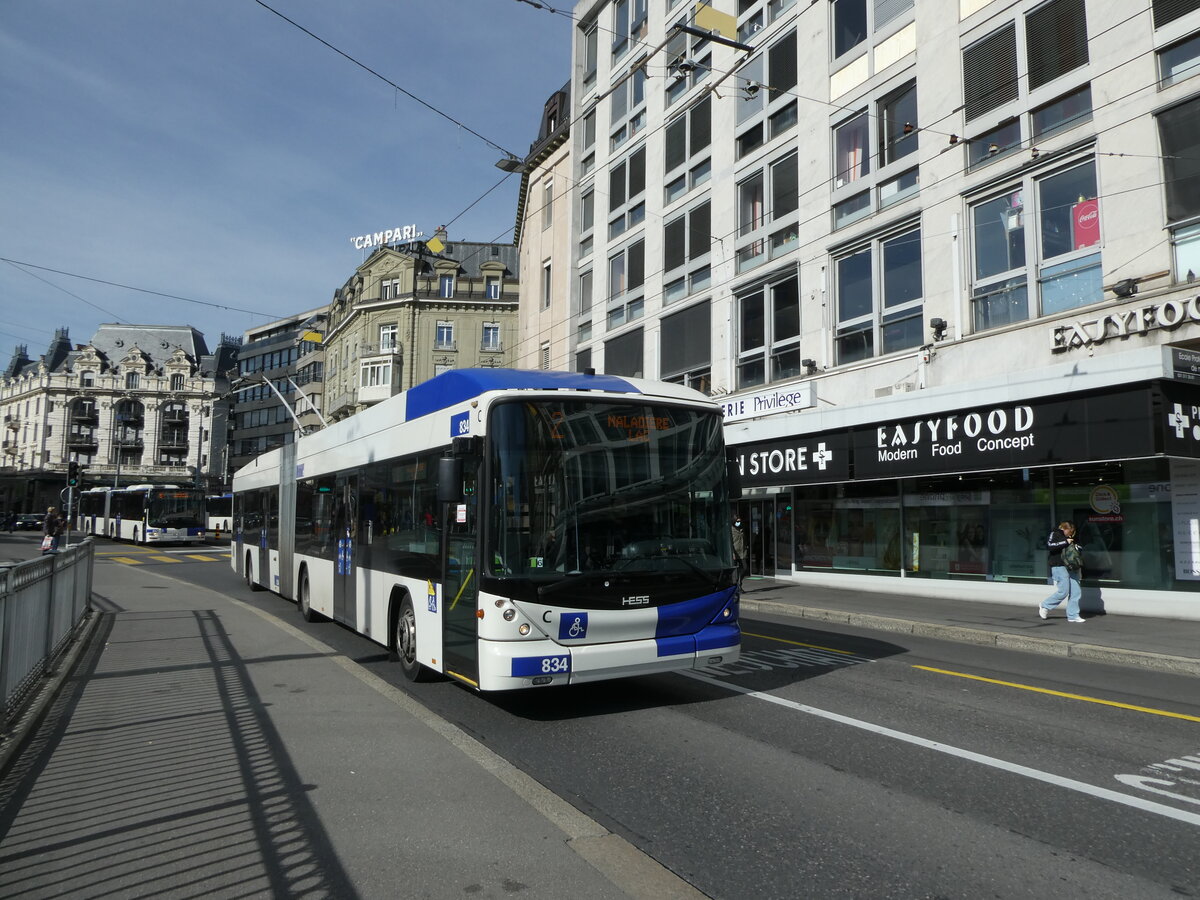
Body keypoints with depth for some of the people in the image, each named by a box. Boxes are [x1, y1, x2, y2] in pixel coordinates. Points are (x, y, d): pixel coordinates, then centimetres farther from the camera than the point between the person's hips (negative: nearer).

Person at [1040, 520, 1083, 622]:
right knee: (1063, 592, -10)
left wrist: (1076, 547, 12)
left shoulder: (1069, 538, 21)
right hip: (1059, 567, -8)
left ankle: (1073, 615, 7)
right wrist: (1065, 542, -18)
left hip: (1071, 567, 8)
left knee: (1075, 592, 1)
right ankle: (1044, 605, 9)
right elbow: (1049, 545, -20)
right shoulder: (1055, 534, -1)